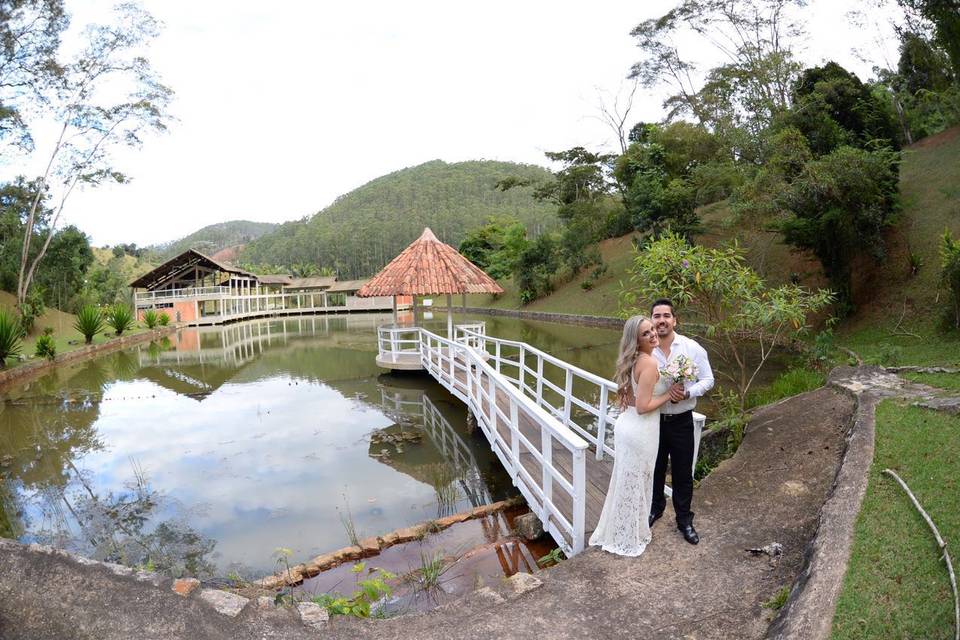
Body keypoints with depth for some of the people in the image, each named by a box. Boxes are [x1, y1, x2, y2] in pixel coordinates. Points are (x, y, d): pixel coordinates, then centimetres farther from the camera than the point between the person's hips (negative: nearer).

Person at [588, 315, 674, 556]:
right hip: (640, 432, -8)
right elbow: (643, 407, -23)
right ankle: (627, 540, 27)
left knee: (625, 483, 21)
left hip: (626, 425, 8)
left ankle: (616, 533, 38)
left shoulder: (633, 360, 6)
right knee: (635, 485, 9)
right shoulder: (649, 363, -21)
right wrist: (669, 394, -12)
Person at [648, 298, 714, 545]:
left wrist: (687, 393, -20)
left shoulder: (692, 348, -10)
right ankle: (655, 507, 45)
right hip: (653, 420, 0)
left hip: (681, 422, 0)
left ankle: (684, 519, 34)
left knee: (683, 473, 13)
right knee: (654, 469, 19)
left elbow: (707, 380, -3)